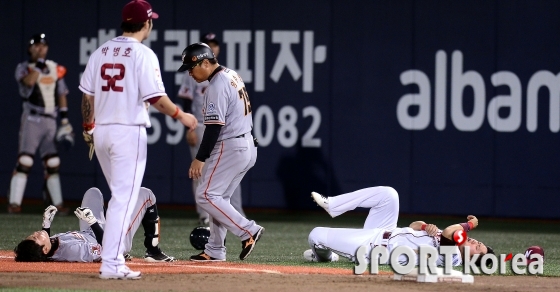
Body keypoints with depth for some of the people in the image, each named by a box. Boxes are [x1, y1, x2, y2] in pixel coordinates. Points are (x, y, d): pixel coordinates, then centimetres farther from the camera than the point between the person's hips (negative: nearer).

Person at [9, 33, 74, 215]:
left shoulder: (55, 69, 14)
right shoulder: (23, 68, 1)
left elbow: (61, 95, 17)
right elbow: (29, 81, -22)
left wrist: (65, 119, 11)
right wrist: (39, 64, -15)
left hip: (50, 121, 5)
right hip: (32, 119, -5)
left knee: (53, 164, 6)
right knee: (24, 161, -13)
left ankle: (57, 202, 11)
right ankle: (14, 203, -14)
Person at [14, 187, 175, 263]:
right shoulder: (72, 250, -48)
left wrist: (46, 224, -11)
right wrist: (93, 222, -35)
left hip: (88, 237, 7)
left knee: (93, 193, 31)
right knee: (145, 194, 1)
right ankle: (153, 252, 18)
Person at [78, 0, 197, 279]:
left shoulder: (100, 52, 9)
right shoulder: (143, 55, -10)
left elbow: (87, 96, 11)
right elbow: (156, 98, -14)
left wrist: (88, 128, 22)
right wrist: (181, 115, 1)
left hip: (101, 131, 7)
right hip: (129, 132, -7)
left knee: (121, 195, 21)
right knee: (124, 198, -6)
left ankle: (113, 256, 20)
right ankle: (111, 264, -12)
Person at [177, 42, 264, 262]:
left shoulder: (217, 86, -17)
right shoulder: (233, 76, 14)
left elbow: (214, 126, -21)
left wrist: (200, 159, -20)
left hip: (230, 148, -10)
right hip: (247, 145, 10)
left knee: (206, 195, -8)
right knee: (218, 197, 14)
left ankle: (247, 230, -12)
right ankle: (215, 251, 15)